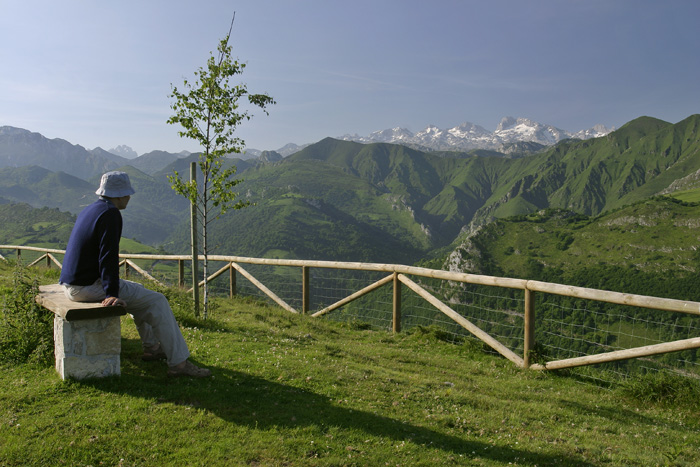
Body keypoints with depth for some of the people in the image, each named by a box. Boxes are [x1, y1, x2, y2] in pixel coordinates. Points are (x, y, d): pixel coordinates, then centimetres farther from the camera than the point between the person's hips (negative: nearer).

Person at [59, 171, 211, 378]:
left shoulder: (88, 211, 15)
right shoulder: (110, 213, -16)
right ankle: (178, 362, -6)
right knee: (157, 301, -6)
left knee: (138, 290, 27)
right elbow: (108, 257, -25)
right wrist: (111, 294, -29)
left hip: (70, 284, 11)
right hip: (89, 287, -11)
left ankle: (152, 347, 33)